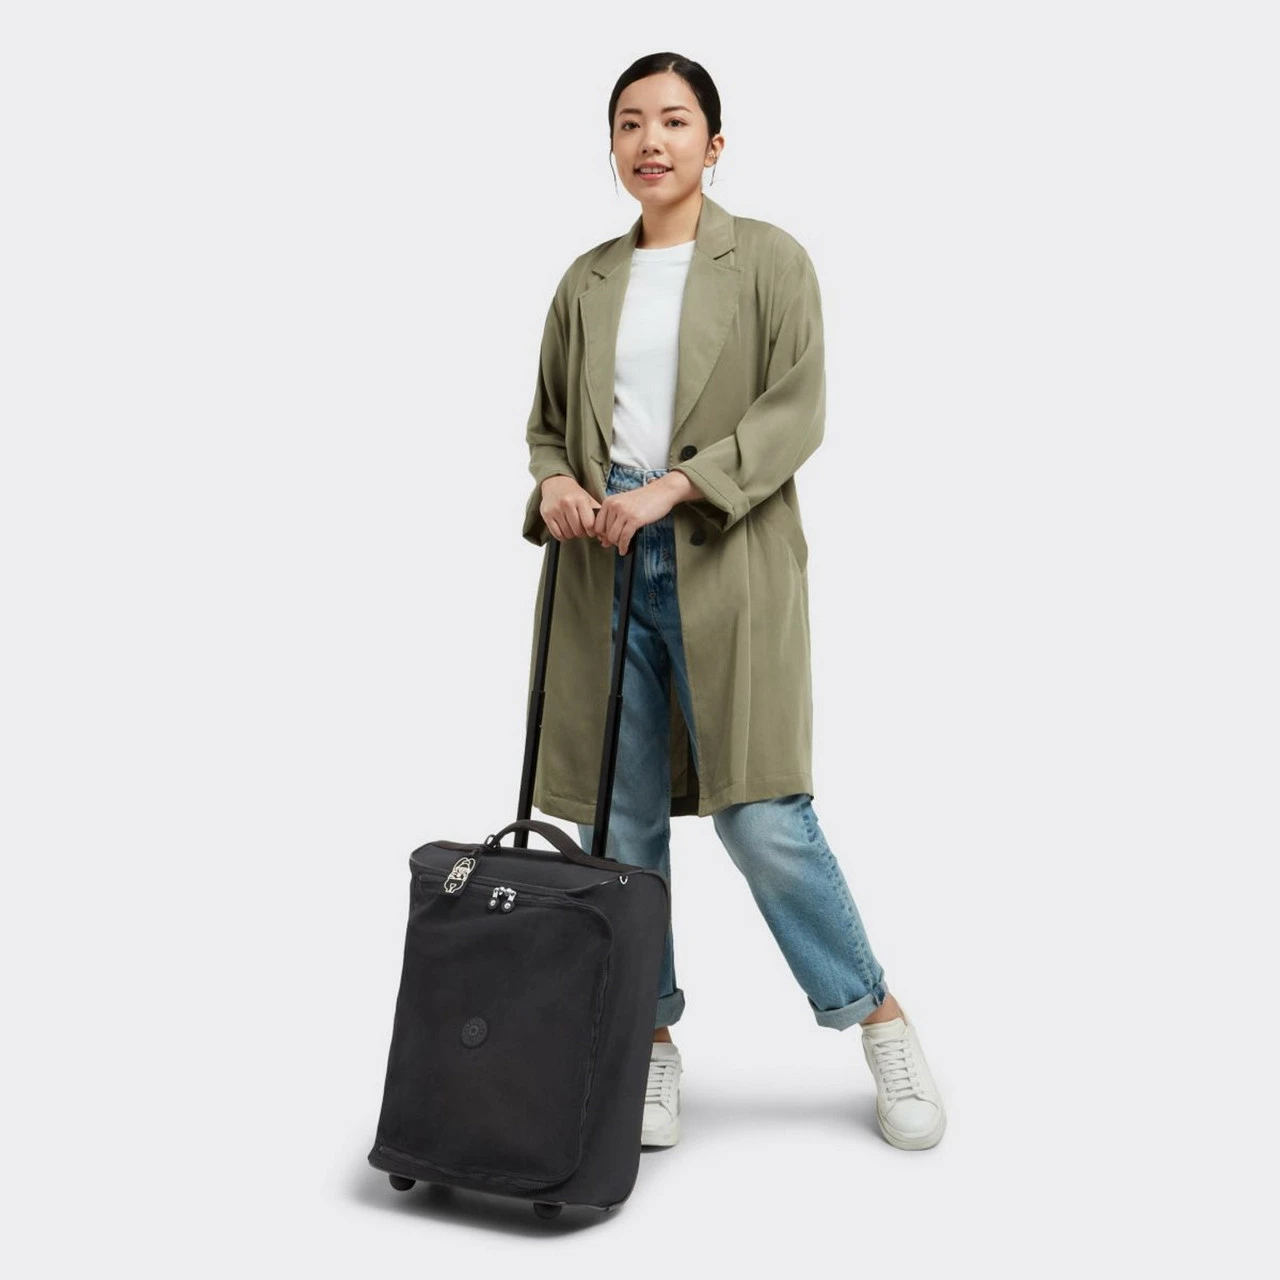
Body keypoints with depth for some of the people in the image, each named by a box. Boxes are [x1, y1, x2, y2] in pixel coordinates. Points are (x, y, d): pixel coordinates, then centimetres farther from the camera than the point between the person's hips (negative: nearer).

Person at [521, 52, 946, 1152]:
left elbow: (795, 411, -5)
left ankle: (881, 1021, 15)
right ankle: (649, 1042, 20)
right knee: (620, 821, 4)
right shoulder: (587, 281, 16)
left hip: (725, 562, -4)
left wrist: (669, 487, -16)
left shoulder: (770, 259, 5)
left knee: (762, 817, -7)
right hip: (605, 564, 4)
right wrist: (554, 480, -2)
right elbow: (548, 417, 21)